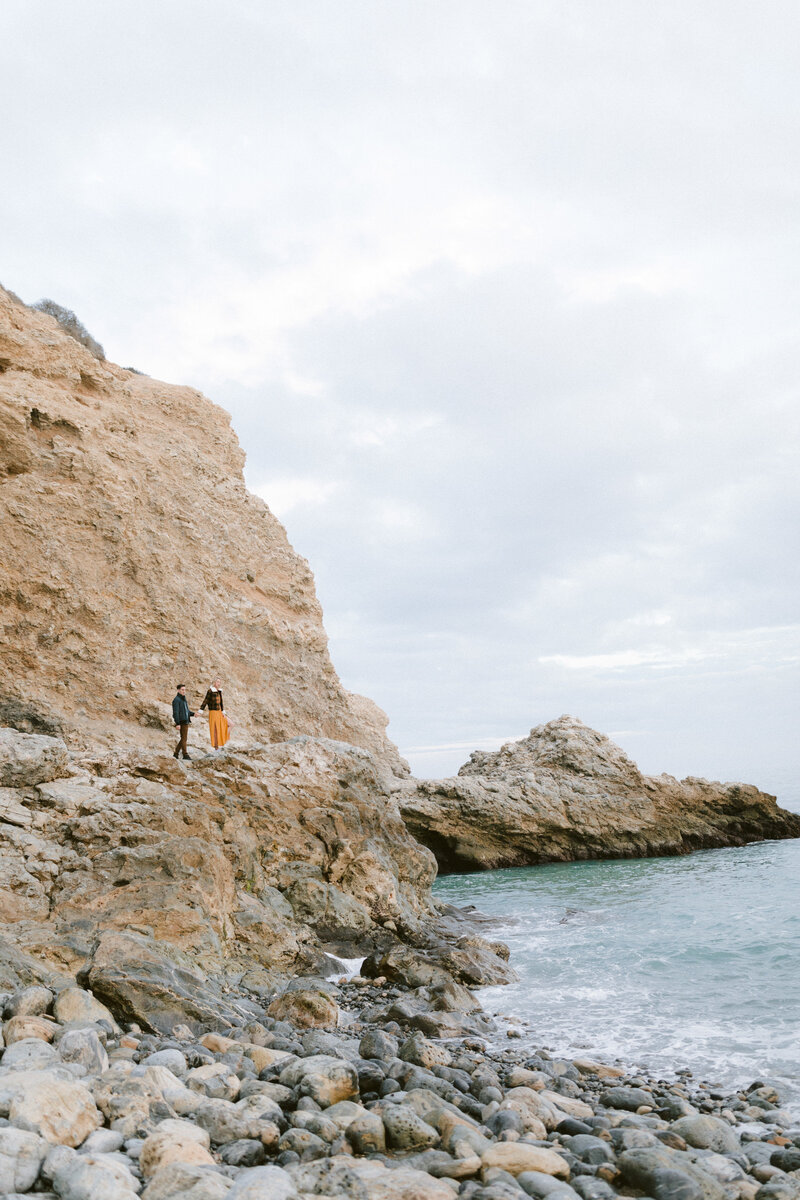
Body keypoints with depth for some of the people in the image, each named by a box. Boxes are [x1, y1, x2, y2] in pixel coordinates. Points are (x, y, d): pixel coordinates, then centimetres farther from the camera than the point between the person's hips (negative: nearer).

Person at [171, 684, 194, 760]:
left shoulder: (184, 700, 18)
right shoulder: (176, 700, -10)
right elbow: (175, 712, -15)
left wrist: (193, 714, 6)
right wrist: (177, 723, -21)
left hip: (186, 722, 9)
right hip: (181, 722, -9)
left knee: (183, 738, 11)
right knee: (183, 738, -6)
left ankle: (176, 754, 18)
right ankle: (185, 754, -2)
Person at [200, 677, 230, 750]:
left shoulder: (219, 691, 10)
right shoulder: (210, 691, -12)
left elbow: (221, 702, 11)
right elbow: (205, 701, -13)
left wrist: (223, 711, 4)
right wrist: (200, 711, -16)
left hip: (219, 712, 8)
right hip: (213, 712, -8)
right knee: (215, 729, -4)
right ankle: (216, 747, 3)